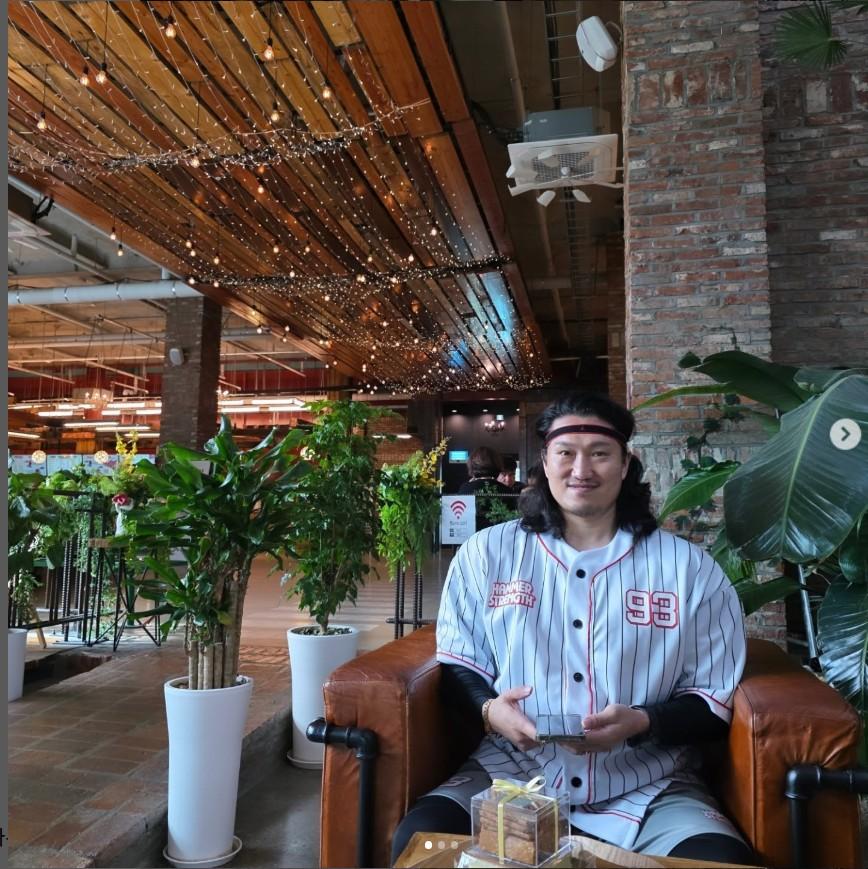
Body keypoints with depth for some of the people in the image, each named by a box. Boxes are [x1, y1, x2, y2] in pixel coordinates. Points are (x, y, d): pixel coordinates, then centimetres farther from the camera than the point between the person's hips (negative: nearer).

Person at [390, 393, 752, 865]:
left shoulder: (690, 568, 3)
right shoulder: (486, 553, 5)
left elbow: (716, 702, 4)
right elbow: (457, 664, 10)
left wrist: (642, 722, -15)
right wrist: (488, 709, -12)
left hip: (648, 788, 1)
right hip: (512, 772, 0)